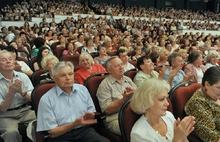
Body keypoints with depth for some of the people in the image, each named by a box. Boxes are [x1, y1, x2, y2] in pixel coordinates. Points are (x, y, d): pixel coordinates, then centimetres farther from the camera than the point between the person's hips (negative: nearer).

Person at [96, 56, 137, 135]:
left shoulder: (128, 79, 18)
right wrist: (124, 99, -18)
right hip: (116, 119, -6)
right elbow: (107, 110, -7)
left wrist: (134, 93, -8)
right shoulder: (105, 84, -1)